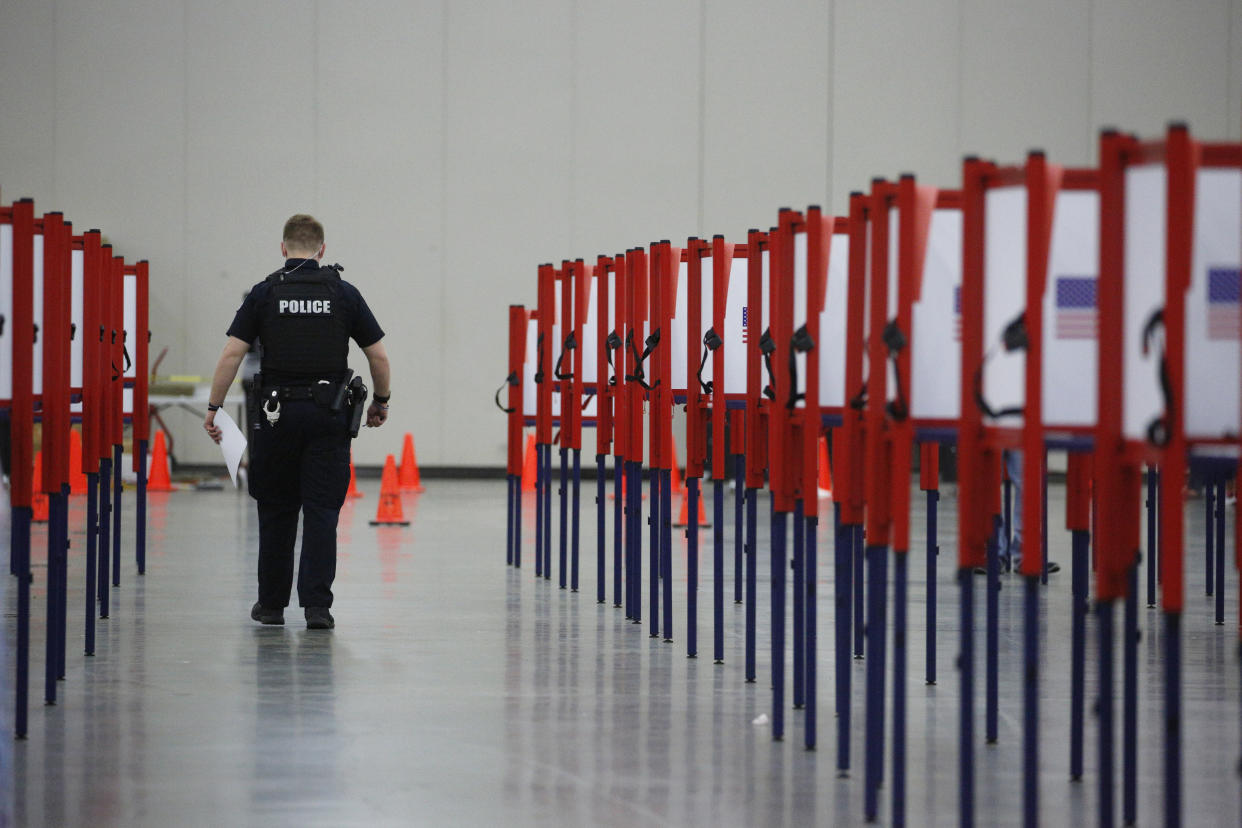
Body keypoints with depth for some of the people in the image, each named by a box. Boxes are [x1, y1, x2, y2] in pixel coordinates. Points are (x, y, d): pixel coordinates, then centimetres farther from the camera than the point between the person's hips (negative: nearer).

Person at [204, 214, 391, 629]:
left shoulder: (265, 293, 0)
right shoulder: (344, 294, 2)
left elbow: (232, 354, -6)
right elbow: (379, 356, 2)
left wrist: (213, 408, 0)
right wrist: (381, 401, 18)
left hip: (277, 413, 0)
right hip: (329, 415, 0)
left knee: (276, 512, 11)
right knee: (322, 511, 1)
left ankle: (272, 603, 17)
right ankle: (316, 603, -8)